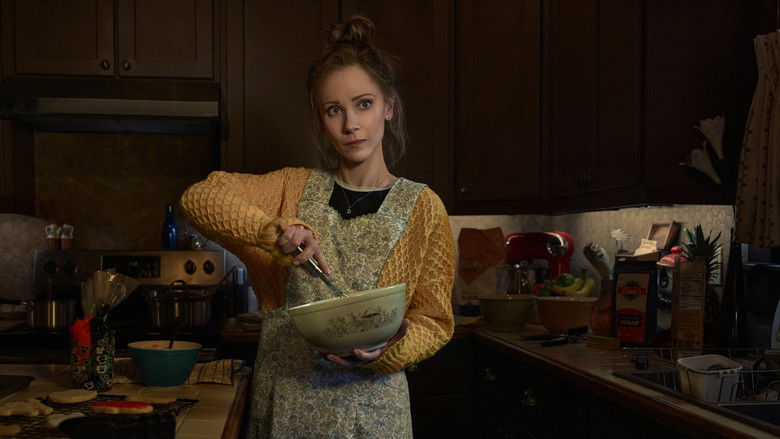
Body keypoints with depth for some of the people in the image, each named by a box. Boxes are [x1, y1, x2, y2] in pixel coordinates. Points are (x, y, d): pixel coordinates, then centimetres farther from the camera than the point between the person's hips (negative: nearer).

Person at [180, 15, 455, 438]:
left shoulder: (422, 207, -2)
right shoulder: (293, 189, 3)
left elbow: (434, 321, 0)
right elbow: (200, 197, -8)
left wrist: (389, 350, -20)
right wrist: (276, 229, -23)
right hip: (284, 403, 2)